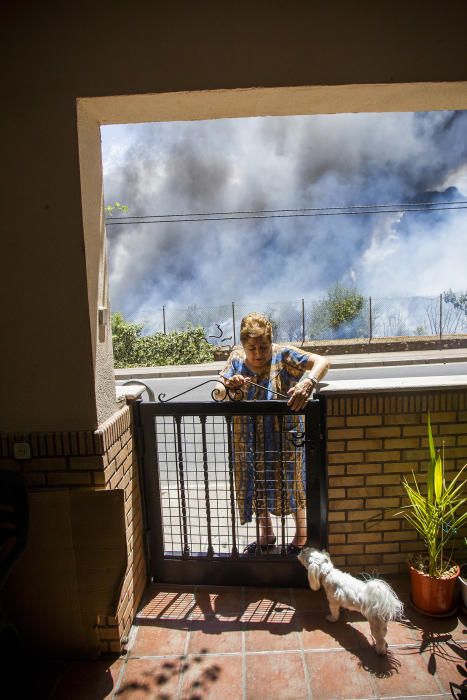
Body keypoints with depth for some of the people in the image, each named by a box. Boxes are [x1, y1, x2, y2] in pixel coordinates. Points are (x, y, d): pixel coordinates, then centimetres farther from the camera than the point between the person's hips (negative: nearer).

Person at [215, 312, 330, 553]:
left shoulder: (283, 355, -15)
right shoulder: (237, 358, -5)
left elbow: (322, 362, -22)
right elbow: (217, 392, -5)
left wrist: (308, 382, -42)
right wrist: (229, 386, -28)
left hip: (282, 435, -4)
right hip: (249, 438, 4)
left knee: (290, 483, 9)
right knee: (255, 485, 17)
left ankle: (302, 535, 32)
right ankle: (266, 535, 40)